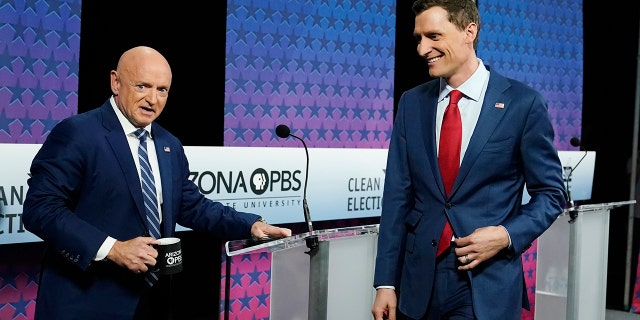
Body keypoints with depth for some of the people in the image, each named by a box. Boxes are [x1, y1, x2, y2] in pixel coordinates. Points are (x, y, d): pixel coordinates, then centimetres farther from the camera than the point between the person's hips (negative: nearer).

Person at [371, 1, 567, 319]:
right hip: (418, 282, 3)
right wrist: (385, 283, 0)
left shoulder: (523, 103, -5)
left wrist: (507, 235, -15)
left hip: (487, 284, -3)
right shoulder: (411, 102, 4)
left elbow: (550, 194, 2)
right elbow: (398, 196, 3)